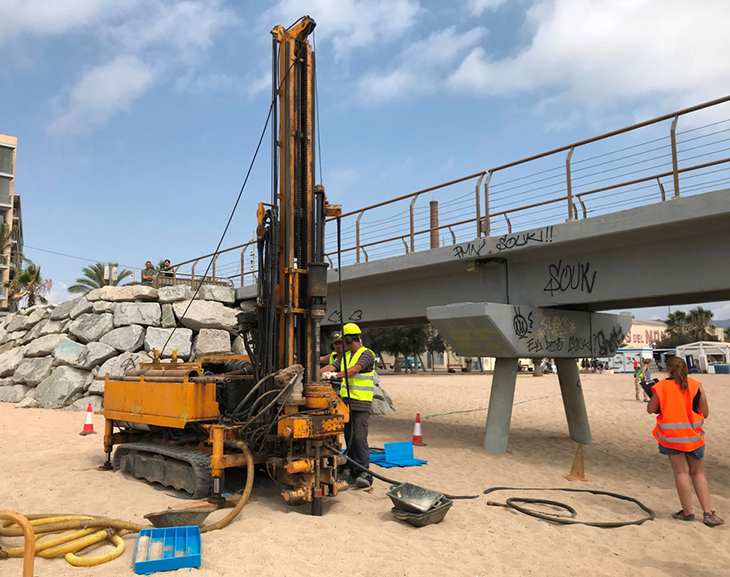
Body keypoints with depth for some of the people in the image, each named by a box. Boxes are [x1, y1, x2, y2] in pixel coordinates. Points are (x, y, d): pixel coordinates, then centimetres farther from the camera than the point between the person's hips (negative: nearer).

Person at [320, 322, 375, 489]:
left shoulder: (366, 354, -7)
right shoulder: (346, 356, 18)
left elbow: (355, 369, -24)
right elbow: (331, 366, 9)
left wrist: (336, 375, -36)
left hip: (361, 403, -8)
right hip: (347, 402, 8)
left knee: (359, 438, -13)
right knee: (349, 438, 10)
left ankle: (365, 473, -11)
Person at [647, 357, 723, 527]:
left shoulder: (661, 387, -5)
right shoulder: (697, 386, -1)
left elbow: (651, 409, -1)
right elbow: (705, 413, 3)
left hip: (670, 435, -2)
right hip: (693, 435, 2)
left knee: (681, 472, 5)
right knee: (698, 472, 14)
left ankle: (687, 512, 12)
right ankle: (708, 513, 11)